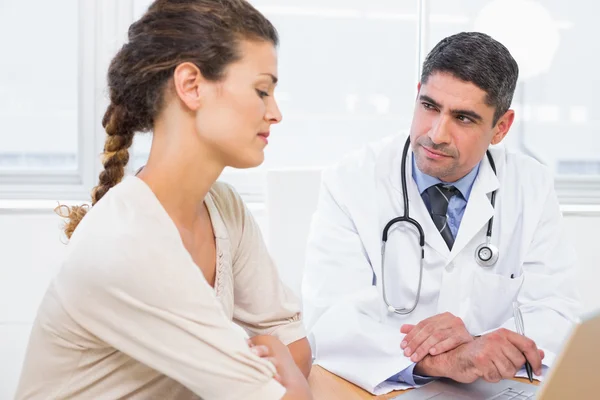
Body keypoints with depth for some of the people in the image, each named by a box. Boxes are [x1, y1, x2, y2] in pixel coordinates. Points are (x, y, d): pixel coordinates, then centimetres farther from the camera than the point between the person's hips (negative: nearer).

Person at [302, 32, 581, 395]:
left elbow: (558, 317, -3)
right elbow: (329, 322, -17)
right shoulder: (349, 184, -9)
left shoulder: (533, 187, -1)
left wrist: (478, 345, -22)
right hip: (385, 388, -2)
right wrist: (442, 361, -31)